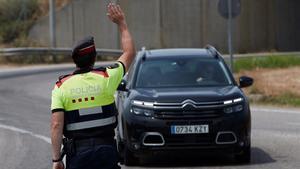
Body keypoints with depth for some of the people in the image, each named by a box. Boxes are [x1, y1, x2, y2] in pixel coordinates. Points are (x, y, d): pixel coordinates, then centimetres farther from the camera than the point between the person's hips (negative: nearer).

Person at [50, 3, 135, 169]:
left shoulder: (61, 86, -3)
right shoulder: (106, 78, -1)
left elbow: (56, 124, -10)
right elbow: (129, 53, 15)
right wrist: (122, 24, 24)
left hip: (77, 151, 0)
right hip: (106, 148, 1)